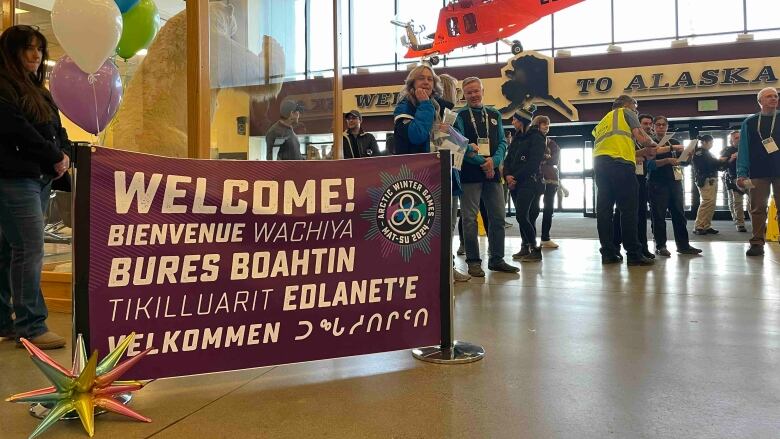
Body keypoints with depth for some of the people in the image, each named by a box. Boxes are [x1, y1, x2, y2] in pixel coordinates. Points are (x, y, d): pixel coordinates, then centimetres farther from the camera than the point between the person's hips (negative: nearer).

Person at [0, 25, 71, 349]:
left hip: (40, 178, 9)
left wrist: (65, 155, -2)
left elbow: (57, 130, 17)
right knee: (30, 250, -10)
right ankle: (31, 327, -5)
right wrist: (55, 158, -10)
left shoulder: (37, 91, 22)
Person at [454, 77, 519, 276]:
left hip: (493, 172, 5)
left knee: (498, 217, 6)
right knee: (470, 218, -2)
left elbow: (502, 142, 10)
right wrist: (482, 162, -14)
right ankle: (473, 261, 7)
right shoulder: (459, 116, 2)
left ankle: (496, 259, 17)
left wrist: (494, 160, -10)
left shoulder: (494, 115, 16)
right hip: (469, 173, -4)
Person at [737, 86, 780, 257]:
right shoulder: (749, 123, 8)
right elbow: (743, 149, 4)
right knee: (758, 209, 1)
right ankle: (757, 243, 4)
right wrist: (741, 173, -6)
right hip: (758, 173, 0)